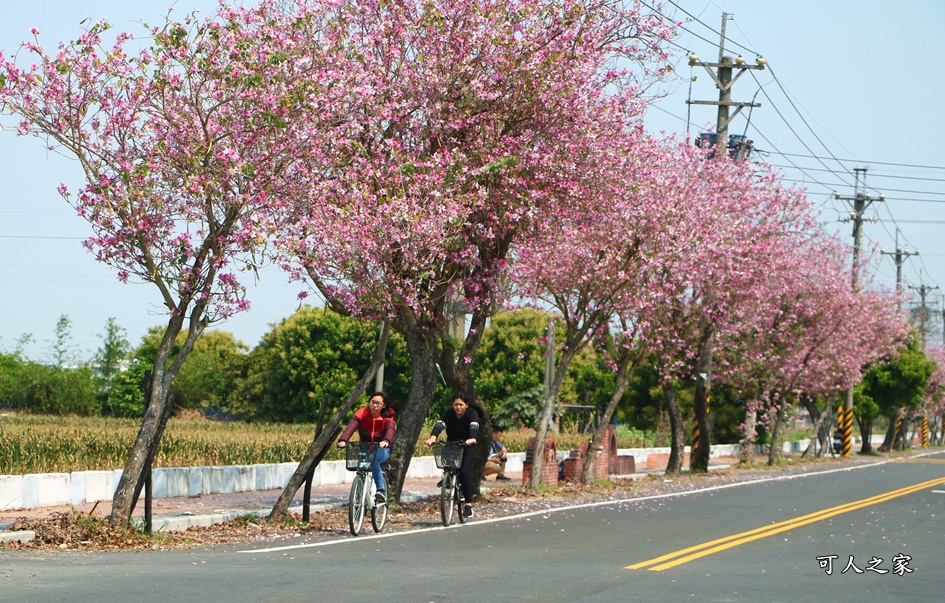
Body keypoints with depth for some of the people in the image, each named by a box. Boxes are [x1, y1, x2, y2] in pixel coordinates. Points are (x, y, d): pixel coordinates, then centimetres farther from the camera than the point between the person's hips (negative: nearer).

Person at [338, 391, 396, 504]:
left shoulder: (387, 417, -8)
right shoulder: (362, 413, -7)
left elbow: (391, 429, -29)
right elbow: (351, 426, -24)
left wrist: (386, 441, -53)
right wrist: (343, 440, -43)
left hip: (382, 449, -2)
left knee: (374, 458, -36)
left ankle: (381, 490, -29)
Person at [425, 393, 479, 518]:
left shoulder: (472, 413, -17)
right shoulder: (449, 414, -13)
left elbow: (474, 427, -36)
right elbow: (440, 424, -30)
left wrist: (472, 439, -57)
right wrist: (433, 437, -50)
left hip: (467, 446, -4)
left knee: (465, 472, -18)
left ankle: (468, 504, -17)